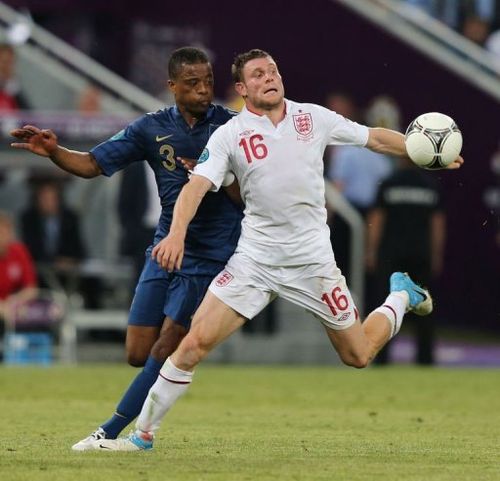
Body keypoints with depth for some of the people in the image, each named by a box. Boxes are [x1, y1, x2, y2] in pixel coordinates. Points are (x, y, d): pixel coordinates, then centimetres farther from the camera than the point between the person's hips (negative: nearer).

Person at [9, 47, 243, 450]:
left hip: (211, 253, -4)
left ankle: (110, 432, -7)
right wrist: (53, 151, -14)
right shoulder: (152, 129, 4)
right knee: (138, 354, 2)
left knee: (164, 349, -12)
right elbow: (92, 164, 3)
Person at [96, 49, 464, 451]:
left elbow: (375, 138, 13)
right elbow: (197, 185, -18)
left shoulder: (313, 118, 0)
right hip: (254, 260, -1)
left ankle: (401, 296, 40)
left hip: (312, 260, 1)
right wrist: (177, 234, -34)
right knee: (195, 343, -13)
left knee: (358, 356, 8)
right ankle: (144, 433, -1)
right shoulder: (229, 135, -6)